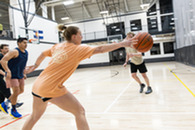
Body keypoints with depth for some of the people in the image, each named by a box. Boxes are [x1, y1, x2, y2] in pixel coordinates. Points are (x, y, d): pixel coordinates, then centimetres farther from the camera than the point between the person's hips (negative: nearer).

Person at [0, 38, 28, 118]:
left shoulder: (26, 52, 7)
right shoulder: (15, 52, -19)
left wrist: (24, 73, 17)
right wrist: (8, 71, -33)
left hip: (20, 75, 9)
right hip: (12, 75, -9)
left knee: (21, 91, 14)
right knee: (16, 92, -7)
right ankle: (13, 110, 14)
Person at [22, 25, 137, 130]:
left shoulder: (57, 46, 11)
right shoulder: (78, 49, -8)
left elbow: (43, 54, 25)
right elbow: (100, 49, -13)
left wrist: (35, 66, 42)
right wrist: (121, 44, -9)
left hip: (38, 84, 8)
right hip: (53, 88, -8)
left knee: (36, 115, 27)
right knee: (80, 112, 0)